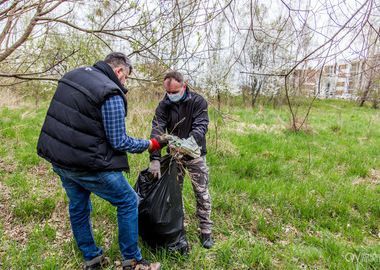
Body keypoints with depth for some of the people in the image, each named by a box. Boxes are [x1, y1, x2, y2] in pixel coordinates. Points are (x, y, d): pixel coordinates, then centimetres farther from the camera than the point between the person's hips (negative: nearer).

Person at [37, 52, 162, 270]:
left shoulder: (72, 76, 8)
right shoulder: (111, 95, -18)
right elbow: (119, 142, -17)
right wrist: (150, 145, -4)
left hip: (57, 158, 9)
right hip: (86, 165, -9)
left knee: (78, 207, 23)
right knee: (128, 202, 7)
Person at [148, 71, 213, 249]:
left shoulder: (198, 101, -13)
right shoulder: (164, 105, -7)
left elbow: (201, 127, -22)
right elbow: (157, 130, -17)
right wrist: (155, 158, -30)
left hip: (195, 154, -2)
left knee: (202, 194, 3)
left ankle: (205, 231, 19)